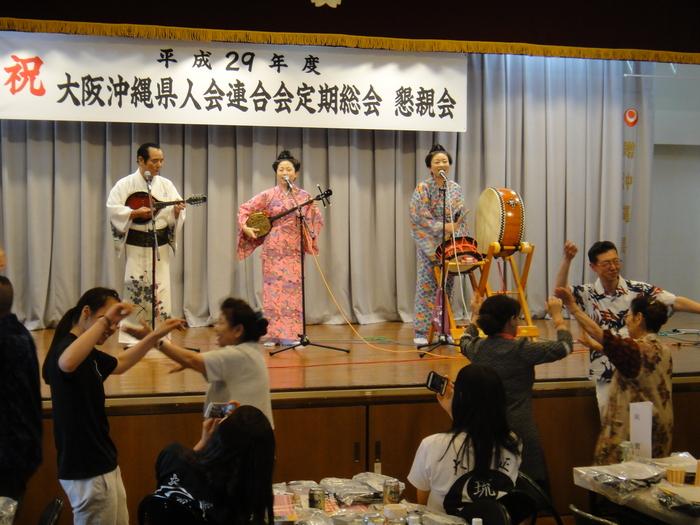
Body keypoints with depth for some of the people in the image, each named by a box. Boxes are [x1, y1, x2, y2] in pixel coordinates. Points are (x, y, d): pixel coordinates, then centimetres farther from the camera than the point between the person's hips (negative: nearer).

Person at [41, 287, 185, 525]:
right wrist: (104, 319, -40)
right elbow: (67, 363, -44)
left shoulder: (89, 354, 13)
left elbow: (119, 364, 32)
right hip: (87, 472, -10)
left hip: (100, 465, 10)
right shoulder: (65, 348, -18)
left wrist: (156, 335, 24)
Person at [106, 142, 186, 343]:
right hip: (135, 245, -3)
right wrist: (136, 213, -19)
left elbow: (176, 213, 3)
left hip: (161, 244, 3)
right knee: (135, 289, -3)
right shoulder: (125, 184, -3)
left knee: (160, 289, 3)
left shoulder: (166, 185, 7)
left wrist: (177, 210, -19)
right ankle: (131, 337, 4)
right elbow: (112, 209, -10)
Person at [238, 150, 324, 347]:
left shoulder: (304, 196, 6)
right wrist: (246, 227, -8)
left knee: (293, 289, -1)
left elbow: (315, 223, 4)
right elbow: (244, 210, 7)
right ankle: (274, 335, 4)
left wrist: (312, 212, -16)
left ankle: (291, 335, 3)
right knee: (273, 289, -1)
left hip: (294, 251, 1)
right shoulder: (268, 195, 3)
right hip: (273, 249, -1)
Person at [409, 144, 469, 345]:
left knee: (447, 287, 5)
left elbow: (461, 218, 10)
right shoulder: (423, 189, -2)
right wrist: (444, 227, -15)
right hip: (428, 244, -4)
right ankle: (420, 332, -2)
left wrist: (458, 238, -3)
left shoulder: (455, 189, 10)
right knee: (426, 288, -6)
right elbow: (420, 217, -9)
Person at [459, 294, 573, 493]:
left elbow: (465, 341, 27)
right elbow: (564, 347, -5)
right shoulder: (521, 350, -13)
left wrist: (475, 315, 41)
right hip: (520, 432, -5)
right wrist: (557, 316, 9)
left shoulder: (477, 348, 1)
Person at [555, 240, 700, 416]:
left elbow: (675, 302, -8)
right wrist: (567, 259, -27)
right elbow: (560, 290, -15)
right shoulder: (588, 294, 0)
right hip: (606, 375, 1)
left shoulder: (639, 290, -2)